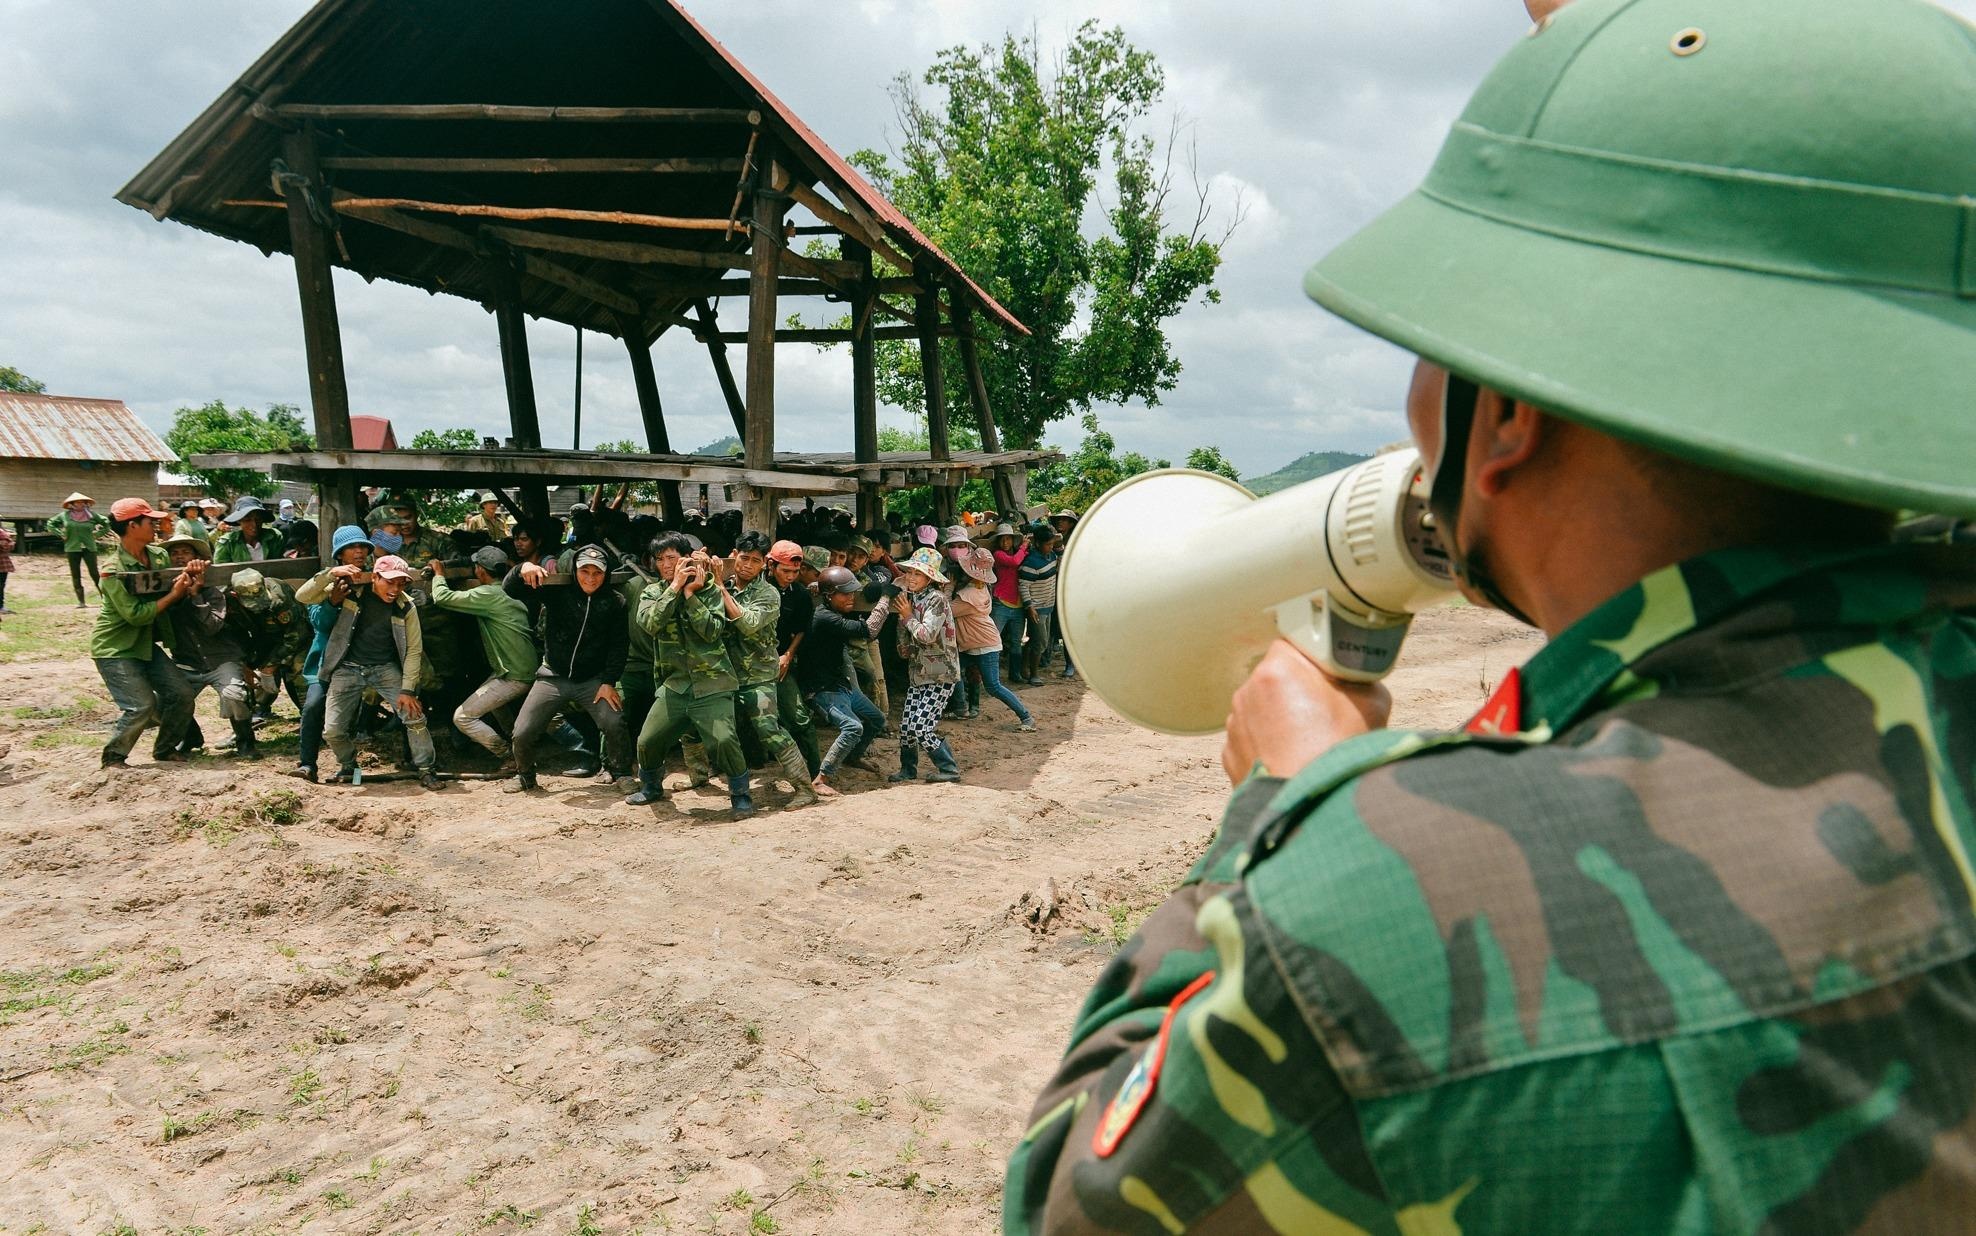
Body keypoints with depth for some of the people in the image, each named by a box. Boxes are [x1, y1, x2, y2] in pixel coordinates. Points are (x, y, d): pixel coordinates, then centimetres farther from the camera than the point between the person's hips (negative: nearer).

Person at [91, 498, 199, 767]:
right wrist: (174, 594, -22)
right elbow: (136, 615, -25)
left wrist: (191, 584, -16)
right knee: (142, 705, -14)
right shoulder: (113, 570, -22)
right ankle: (113, 756, 9)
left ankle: (165, 749, 21)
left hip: (146, 642, 7)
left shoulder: (159, 556, 0)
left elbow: (175, 598, 5)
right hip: (115, 648, -7)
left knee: (181, 694, 0)